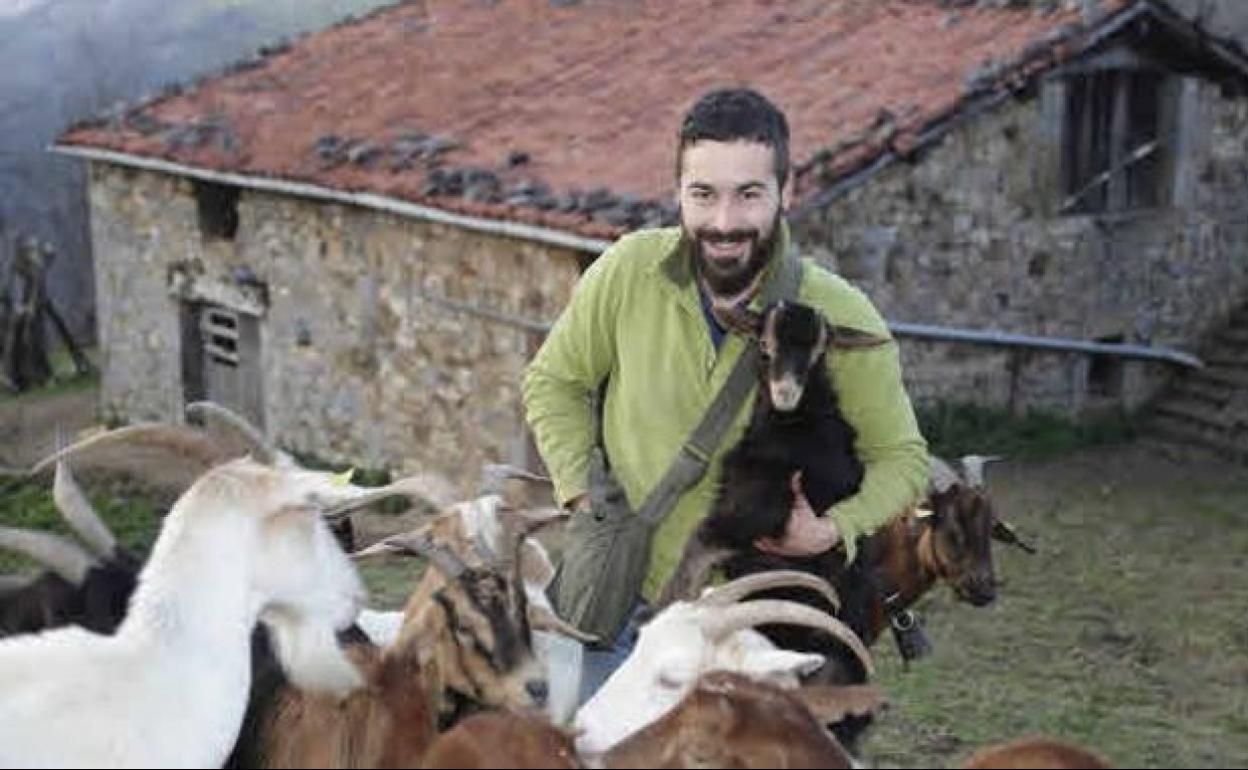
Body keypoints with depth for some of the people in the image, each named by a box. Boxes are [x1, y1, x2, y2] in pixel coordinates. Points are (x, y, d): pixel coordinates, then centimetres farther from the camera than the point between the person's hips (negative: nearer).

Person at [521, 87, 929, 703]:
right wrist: (583, 496, -6)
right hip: (614, 599, 2)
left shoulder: (842, 321, -15)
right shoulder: (629, 270, -12)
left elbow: (901, 460, -2)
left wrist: (833, 530, -19)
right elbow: (553, 383, 5)